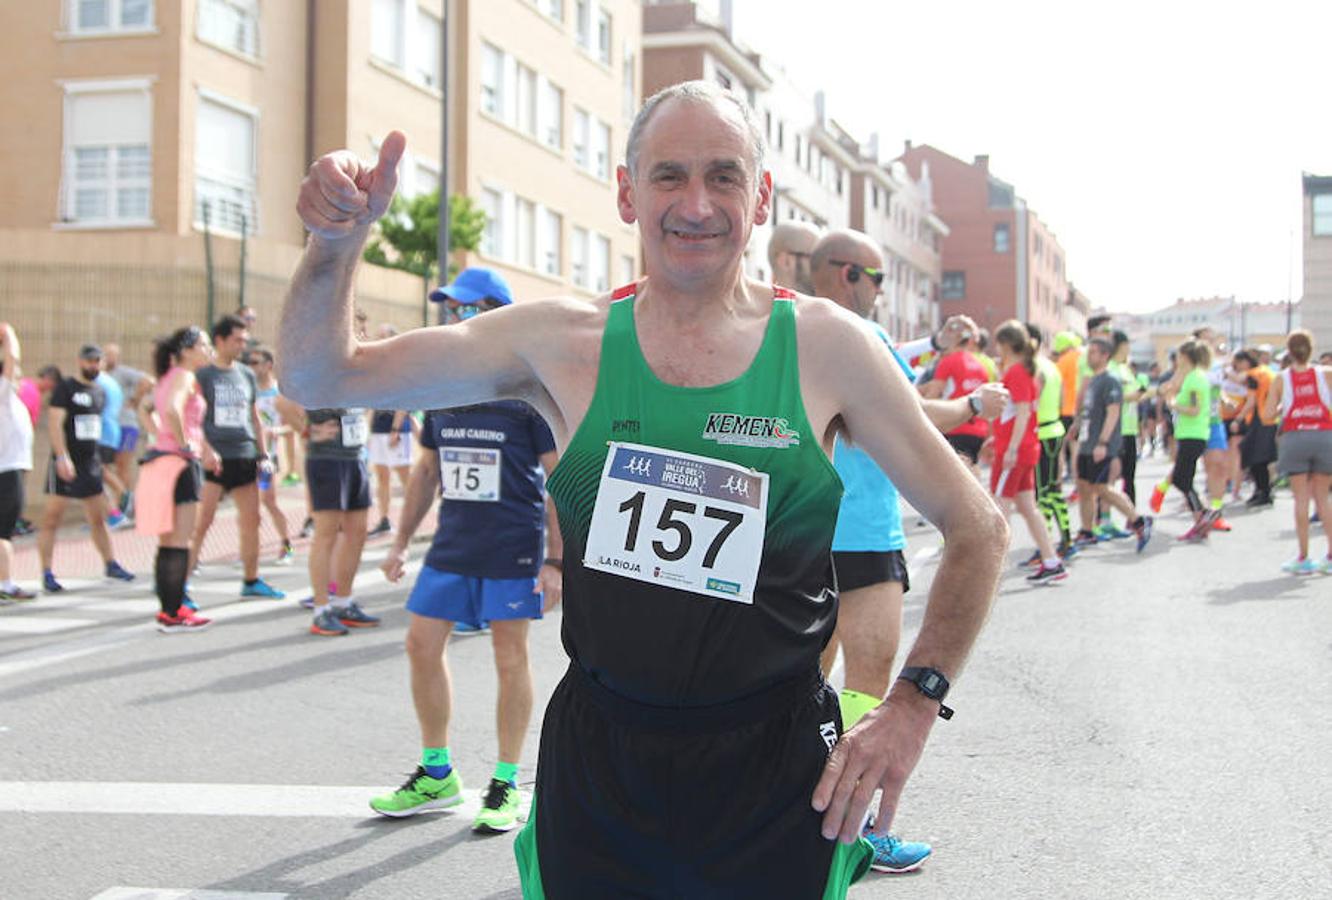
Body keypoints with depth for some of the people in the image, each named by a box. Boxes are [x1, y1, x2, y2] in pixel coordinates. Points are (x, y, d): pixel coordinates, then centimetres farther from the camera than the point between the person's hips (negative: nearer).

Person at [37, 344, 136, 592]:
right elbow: (54, 423, -16)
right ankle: (47, 574, -1)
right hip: (66, 464, -7)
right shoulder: (64, 388, -8)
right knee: (51, 519, -4)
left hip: (91, 463, 7)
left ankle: (111, 564, 23)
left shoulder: (99, 392, 14)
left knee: (98, 519, 13)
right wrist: (62, 457, -25)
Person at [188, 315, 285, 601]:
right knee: (201, 523, -9)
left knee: (251, 521, 9)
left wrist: (263, 454, 14)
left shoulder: (247, 374, 13)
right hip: (214, 458, -6)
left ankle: (251, 581, 22)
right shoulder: (203, 375, -4)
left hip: (245, 457, 6)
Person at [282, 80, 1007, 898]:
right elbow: (322, 375, 2)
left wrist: (914, 703, -5)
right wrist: (338, 240, -14)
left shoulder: (824, 347, -3)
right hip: (595, 761, 1)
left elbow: (978, 530, 4)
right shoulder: (564, 341, -1)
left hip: (773, 770, -1)